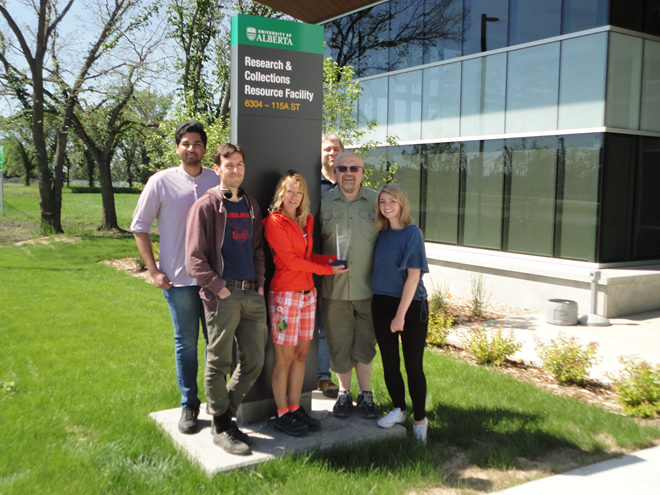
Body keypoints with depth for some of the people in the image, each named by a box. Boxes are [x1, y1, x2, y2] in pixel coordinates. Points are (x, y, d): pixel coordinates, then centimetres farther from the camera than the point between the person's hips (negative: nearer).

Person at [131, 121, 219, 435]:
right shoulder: (161, 182, -2)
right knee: (186, 343, 7)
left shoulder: (218, 182, 4)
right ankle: (189, 405, 20)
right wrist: (153, 271, -4)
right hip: (178, 278, -2)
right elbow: (140, 227, 1)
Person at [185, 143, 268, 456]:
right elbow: (195, 259, -7)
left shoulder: (251, 206, 16)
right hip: (222, 297, -6)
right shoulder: (205, 206, -3)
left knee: (254, 361, 9)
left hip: (252, 294, 6)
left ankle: (225, 411, 27)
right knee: (219, 362, 2)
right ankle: (220, 427, 17)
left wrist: (260, 283, 8)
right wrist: (220, 289, -12)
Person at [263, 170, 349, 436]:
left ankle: (295, 409, 22)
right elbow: (290, 259, -13)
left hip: (307, 293, 7)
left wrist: (331, 259, 0)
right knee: (285, 357, -1)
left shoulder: (306, 221, 14)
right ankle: (282, 415, 11)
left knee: (301, 354, 11)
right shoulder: (274, 221, -8)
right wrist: (327, 270, -10)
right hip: (285, 293, -7)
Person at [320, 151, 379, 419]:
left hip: (368, 287, 0)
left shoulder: (376, 201, 3)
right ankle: (344, 393, 27)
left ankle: (365, 394, 26)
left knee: (365, 343, 10)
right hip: (334, 287, 0)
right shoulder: (323, 202, 2)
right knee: (339, 343, 8)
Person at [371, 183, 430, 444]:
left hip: (410, 305, -5)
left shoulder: (412, 233, -9)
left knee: (413, 365, 3)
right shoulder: (382, 234, 7)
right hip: (382, 303, 5)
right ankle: (399, 409, 30)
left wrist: (401, 314, -15)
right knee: (389, 362, 11)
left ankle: (420, 419, 17)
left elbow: (413, 276, -13)